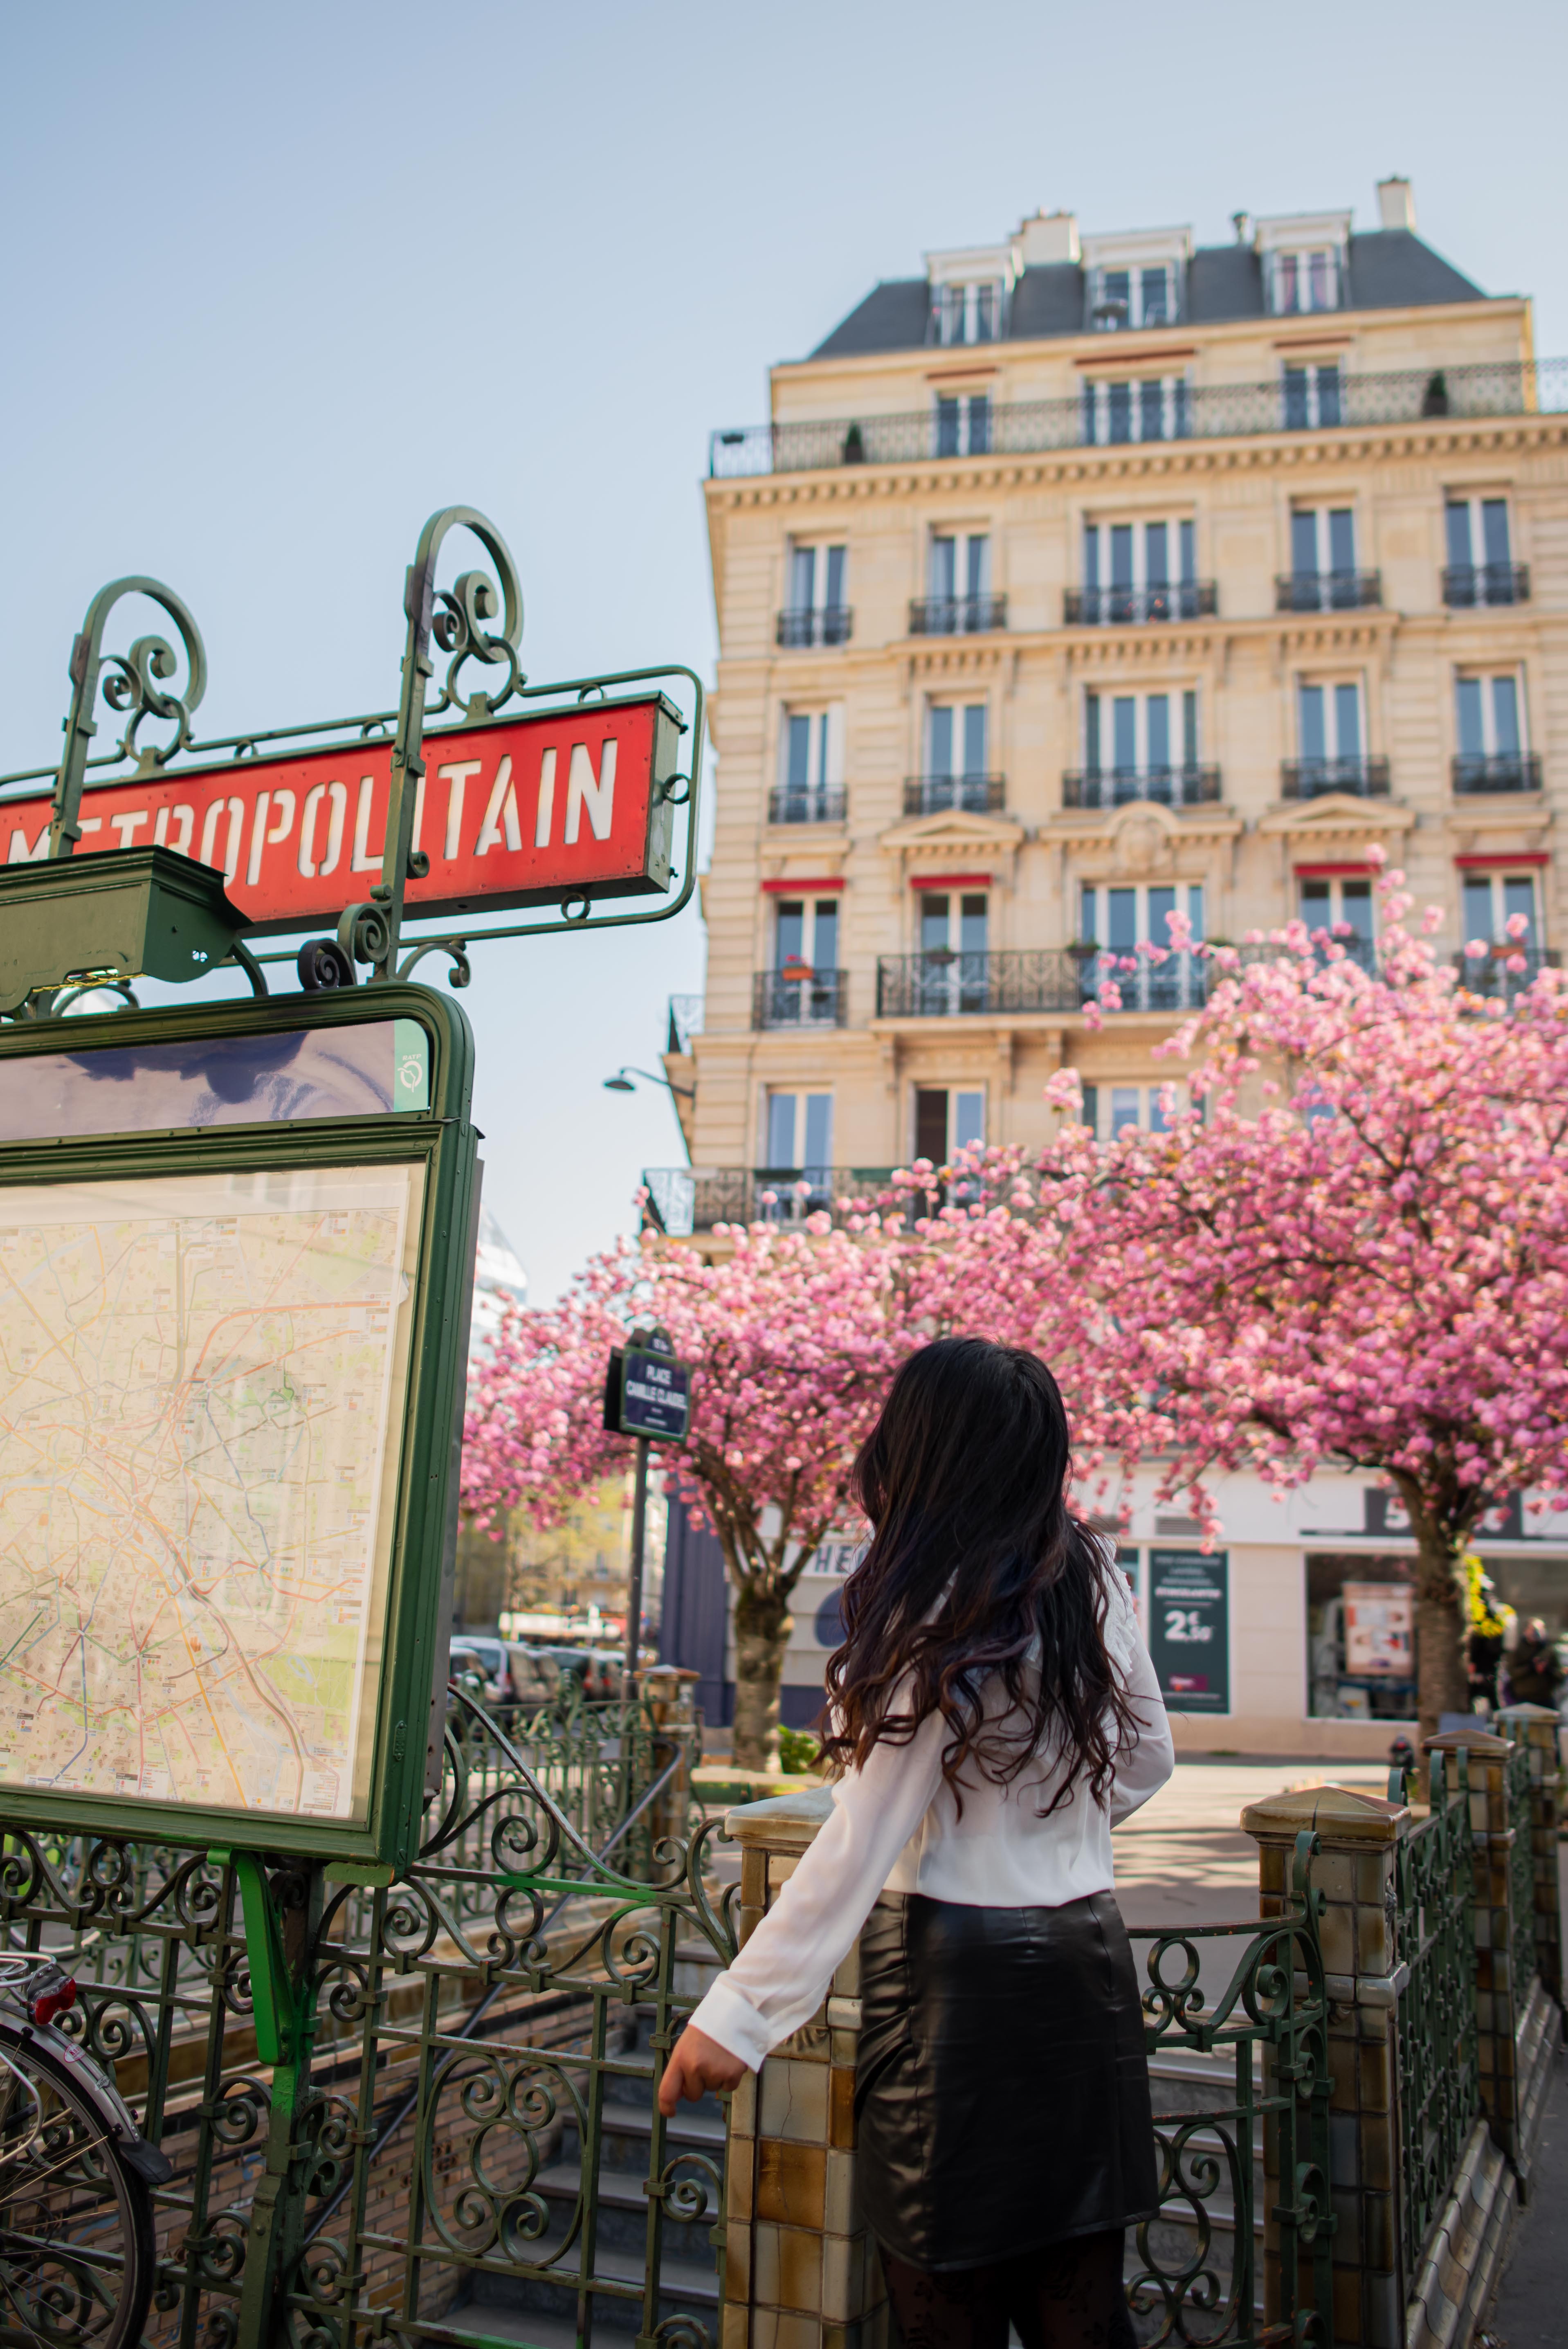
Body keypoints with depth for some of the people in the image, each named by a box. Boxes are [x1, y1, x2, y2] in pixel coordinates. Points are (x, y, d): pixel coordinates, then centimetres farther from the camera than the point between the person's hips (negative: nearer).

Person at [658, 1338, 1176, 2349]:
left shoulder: (935, 1618, -19)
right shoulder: (1094, 1576, 1)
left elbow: (863, 1843, -20)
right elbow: (1149, 1758, 13)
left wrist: (739, 2013, -16)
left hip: (960, 1971, -7)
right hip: (1086, 1953, 7)